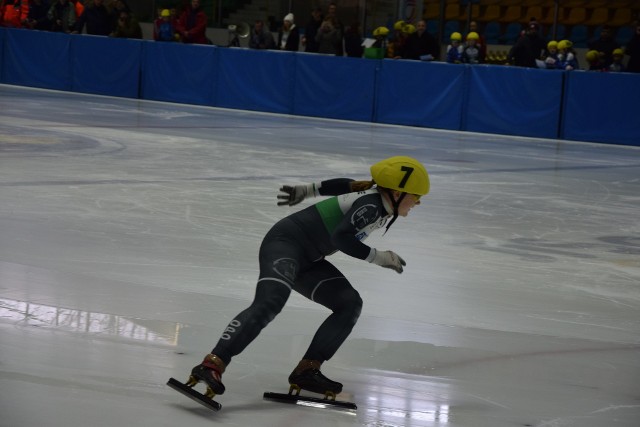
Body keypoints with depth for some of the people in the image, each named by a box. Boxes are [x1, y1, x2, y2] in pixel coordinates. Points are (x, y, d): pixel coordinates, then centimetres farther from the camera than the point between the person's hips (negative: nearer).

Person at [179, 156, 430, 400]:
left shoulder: (379, 197, 9)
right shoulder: (372, 205, -19)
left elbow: (345, 185, 23)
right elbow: (341, 237, -28)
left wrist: (308, 190, 31)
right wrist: (377, 257, -19)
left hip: (307, 259, 10)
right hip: (286, 242, -10)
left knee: (350, 304, 1)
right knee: (269, 302, -31)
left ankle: (306, 371, -3)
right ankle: (213, 364, -43)